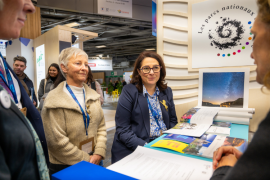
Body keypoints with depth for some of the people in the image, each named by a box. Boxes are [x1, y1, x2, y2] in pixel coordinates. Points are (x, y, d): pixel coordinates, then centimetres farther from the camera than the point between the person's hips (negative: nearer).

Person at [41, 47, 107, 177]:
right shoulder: (54, 100, -16)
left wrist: (99, 153, -7)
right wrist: (86, 160, -12)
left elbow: (101, 127, 3)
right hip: (65, 167, -4)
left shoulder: (93, 95, 1)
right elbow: (57, 142, -17)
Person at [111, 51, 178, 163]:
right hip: (133, 150, -5)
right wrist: (144, 146, -21)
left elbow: (173, 121, 15)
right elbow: (122, 129, -9)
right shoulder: (129, 91, -6)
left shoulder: (167, 91, 9)